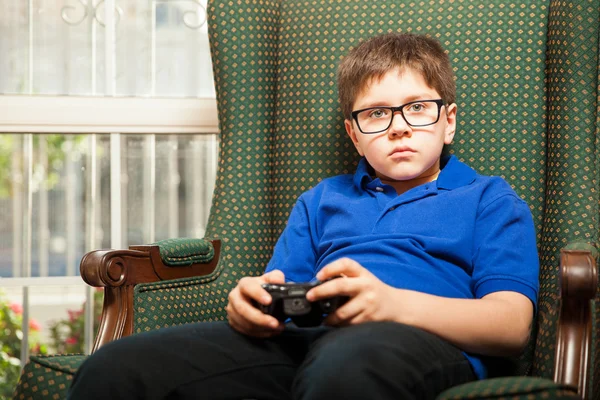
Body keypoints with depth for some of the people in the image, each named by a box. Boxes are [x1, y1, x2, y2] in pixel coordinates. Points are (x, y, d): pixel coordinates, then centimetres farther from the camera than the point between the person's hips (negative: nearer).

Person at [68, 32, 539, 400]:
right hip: (298, 338, 4)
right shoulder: (322, 200, 35)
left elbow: (512, 324, 3)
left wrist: (393, 303, -15)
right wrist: (252, 302, -3)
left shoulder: (490, 199, 20)